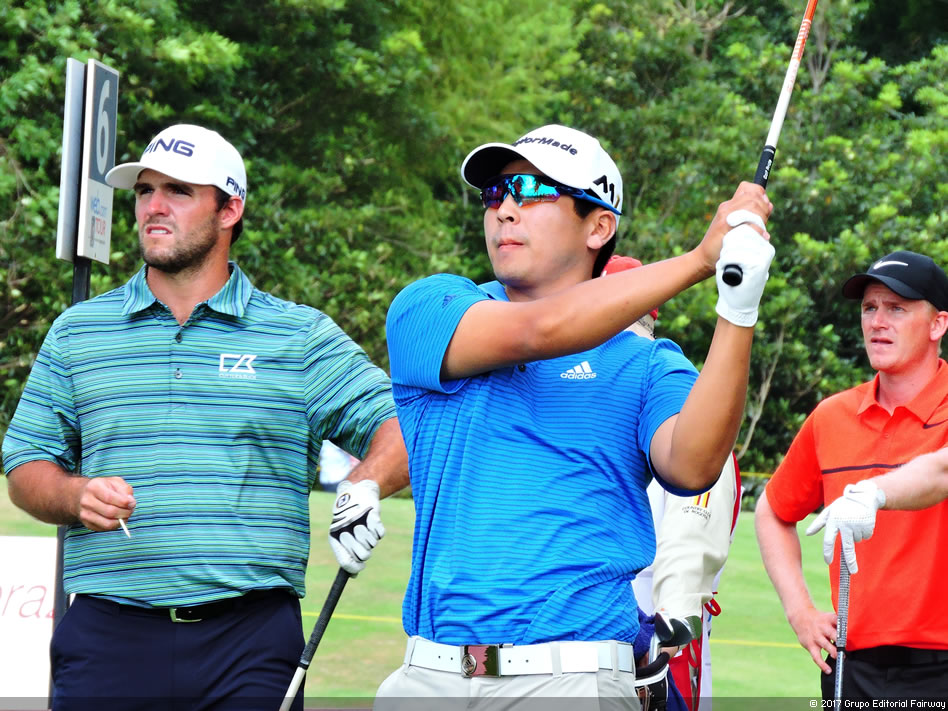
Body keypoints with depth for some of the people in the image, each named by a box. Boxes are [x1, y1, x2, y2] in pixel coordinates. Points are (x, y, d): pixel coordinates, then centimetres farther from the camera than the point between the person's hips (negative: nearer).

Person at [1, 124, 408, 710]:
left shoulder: (302, 336, 8)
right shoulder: (76, 332, 13)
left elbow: (404, 427, 4)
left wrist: (364, 486, -17)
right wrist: (77, 496, -8)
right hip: (107, 634, 1)